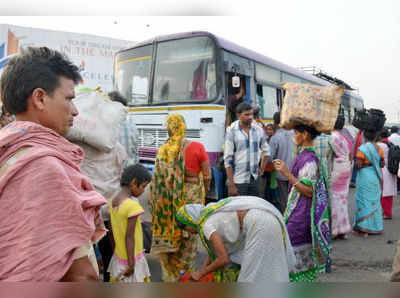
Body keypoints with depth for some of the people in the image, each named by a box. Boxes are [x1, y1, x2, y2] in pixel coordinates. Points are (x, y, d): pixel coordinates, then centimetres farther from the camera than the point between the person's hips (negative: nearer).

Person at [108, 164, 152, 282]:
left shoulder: (113, 202, 1)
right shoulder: (132, 205, -22)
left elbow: (112, 232, 8)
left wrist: (116, 251, 18)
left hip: (118, 258, 7)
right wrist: (131, 263, -18)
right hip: (132, 259, -7)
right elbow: (129, 237, -23)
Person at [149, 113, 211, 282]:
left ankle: (169, 274, 27)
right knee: (188, 235, 14)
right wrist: (202, 192, 11)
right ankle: (185, 272, 27)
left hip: (168, 199, 2)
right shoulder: (197, 147, -9)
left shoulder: (163, 150, -3)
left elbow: (157, 178, -2)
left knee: (168, 232, 17)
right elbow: (207, 176, -7)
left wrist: (154, 203, 9)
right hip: (191, 195, -2)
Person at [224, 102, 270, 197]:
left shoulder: (258, 130, 5)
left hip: (254, 180, 4)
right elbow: (228, 160, -10)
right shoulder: (232, 131, -8)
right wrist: (231, 185, -13)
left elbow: (266, 151, 21)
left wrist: (262, 169, 12)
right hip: (238, 181, -4)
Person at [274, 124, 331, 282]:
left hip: (302, 214, -9)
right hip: (297, 212, 9)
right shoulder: (304, 155, 10)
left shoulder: (309, 159, -18)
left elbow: (309, 191, -22)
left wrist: (287, 174, -25)